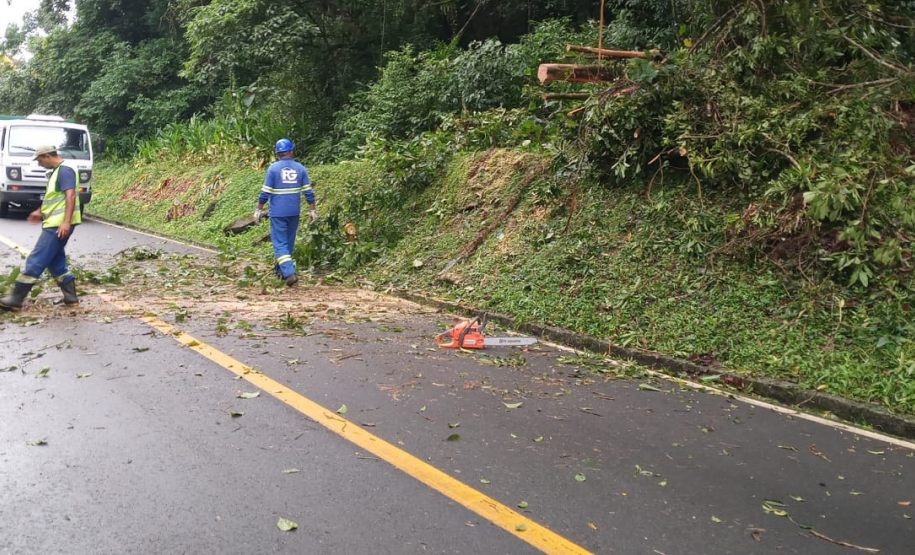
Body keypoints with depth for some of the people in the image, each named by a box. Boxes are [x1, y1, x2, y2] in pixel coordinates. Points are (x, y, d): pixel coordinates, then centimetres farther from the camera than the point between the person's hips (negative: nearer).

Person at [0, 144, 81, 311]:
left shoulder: (64, 170, -13)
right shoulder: (57, 171, 19)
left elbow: (70, 196, -23)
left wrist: (66, 222, -30)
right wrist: (41, 212, 32)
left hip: (58, 225, -11)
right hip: (54, 224, 11)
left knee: (36, 261, -8)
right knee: (56, 262, 12)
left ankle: (15, 299, -4)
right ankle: (71, 297, 16)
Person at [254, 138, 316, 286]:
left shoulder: (273, 168, -8)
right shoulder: (300, 168, 1)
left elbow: (265, 192, -8)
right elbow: (308, 192, 1)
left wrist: (258, 210, 1)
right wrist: (312, 210, 9)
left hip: (278, 213, -4)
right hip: (294, 212, 4)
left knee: (280, 243, -2)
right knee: (289, 242, 17)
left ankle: (289, 272, -18)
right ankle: (281, 270, 28)